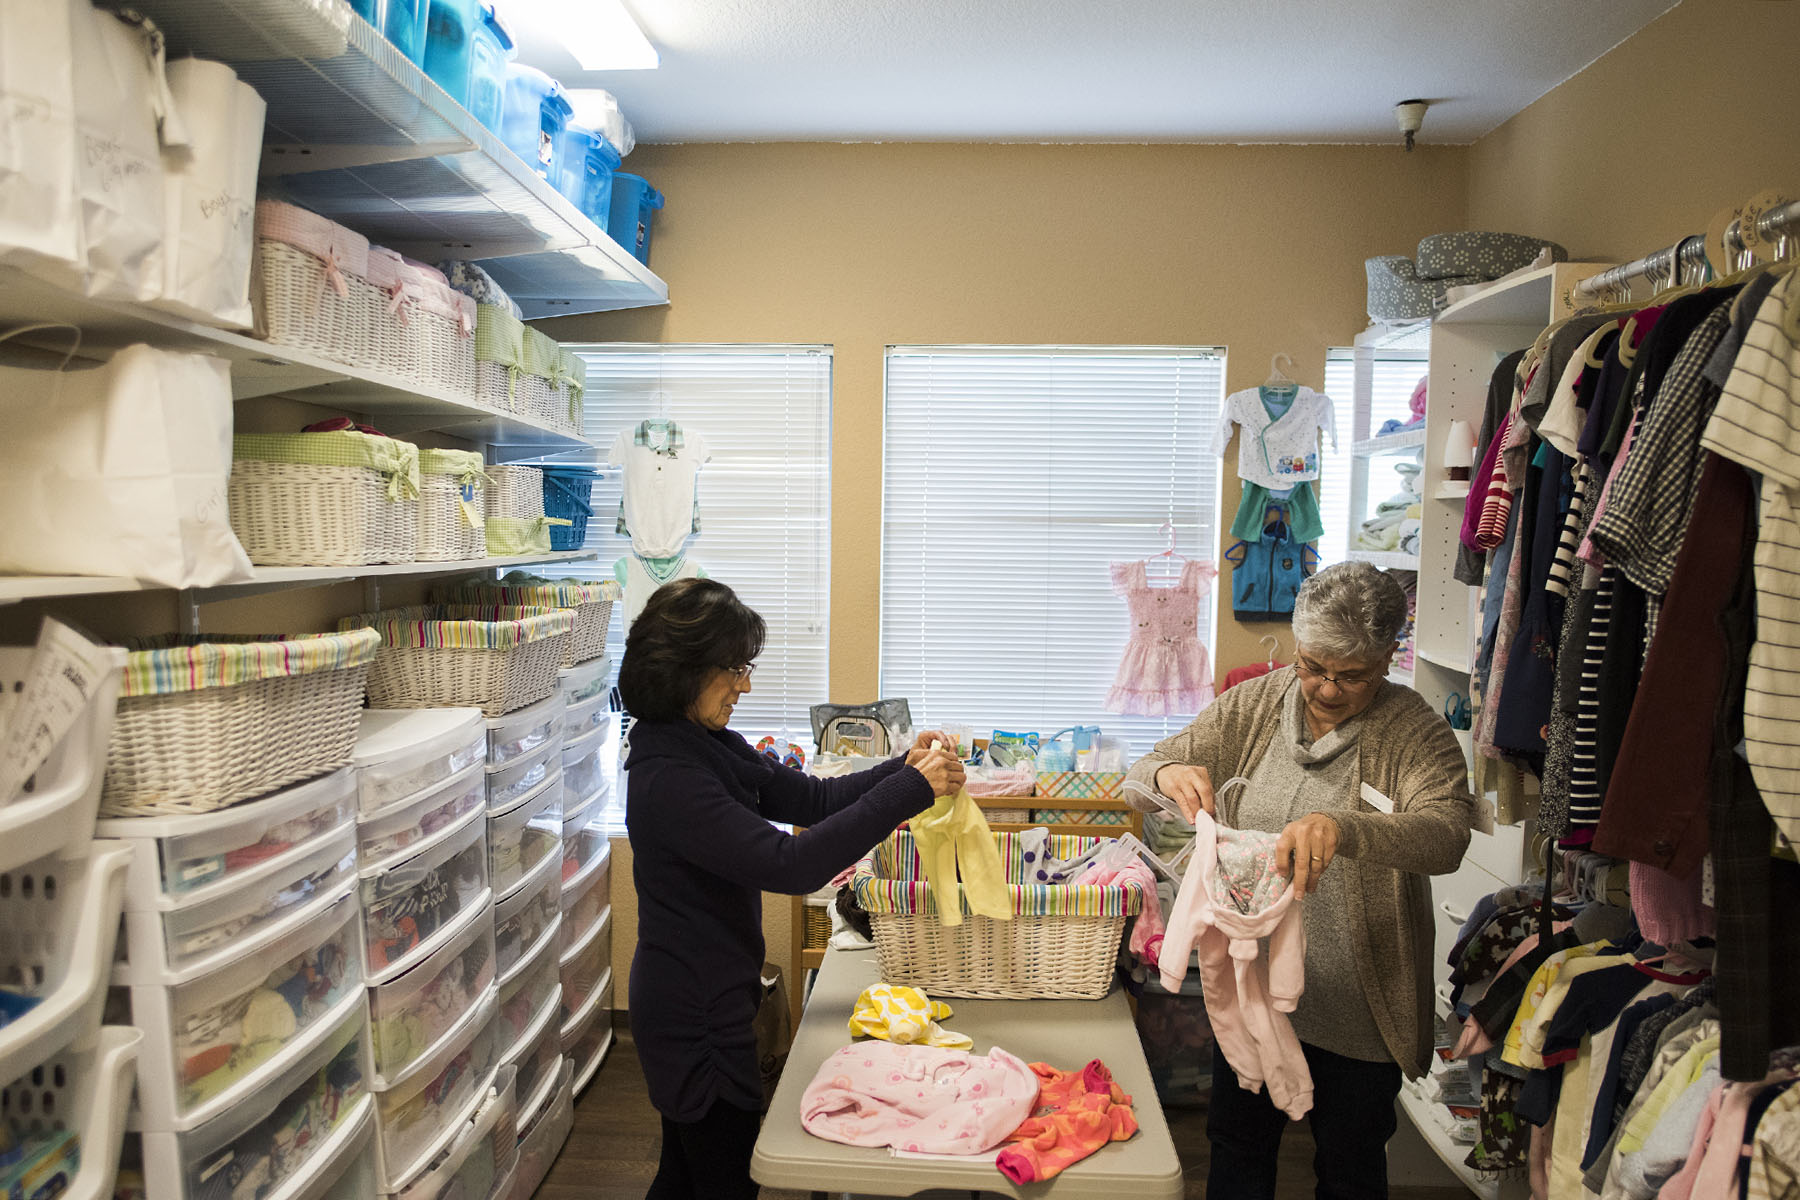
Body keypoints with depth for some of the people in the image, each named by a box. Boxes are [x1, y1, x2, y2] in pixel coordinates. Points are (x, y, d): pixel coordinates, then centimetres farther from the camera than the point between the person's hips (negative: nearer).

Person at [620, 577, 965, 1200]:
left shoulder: (710, 747, 4)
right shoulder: (667, 778, -27)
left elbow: (809, 798, 5)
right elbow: (789, 863, -34)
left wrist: (903, 768, -11)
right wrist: (910, 790, -31)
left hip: (701, 1001, 9)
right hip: (694, 1013, -9)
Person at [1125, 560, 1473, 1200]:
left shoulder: (1415, 731, -14)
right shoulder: (1254, 704, -4)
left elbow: (1447, 834, -31)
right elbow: (1142, 775, -3)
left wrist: (1345, 828, -51)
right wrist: (1168, 774, -28)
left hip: (1356, 1006, -3)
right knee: (1237, 1148, 20)